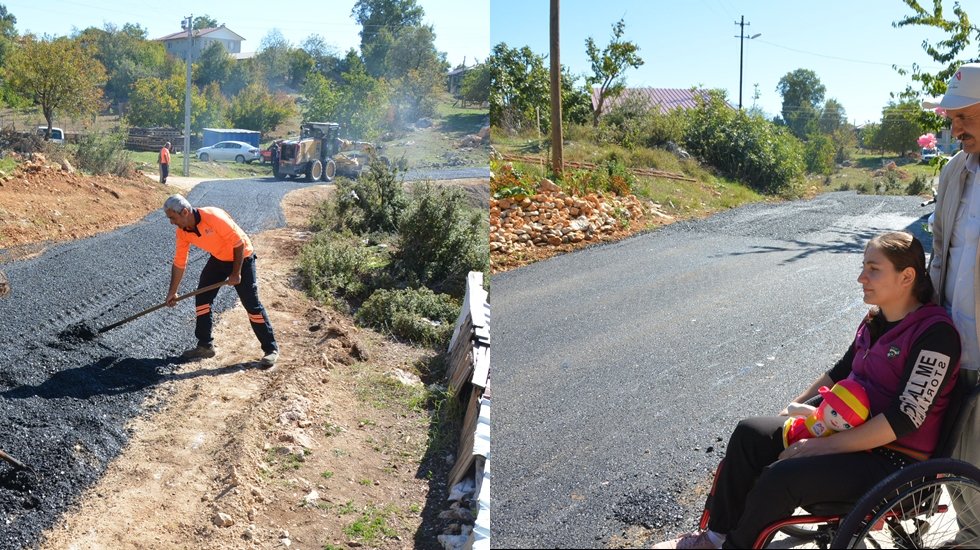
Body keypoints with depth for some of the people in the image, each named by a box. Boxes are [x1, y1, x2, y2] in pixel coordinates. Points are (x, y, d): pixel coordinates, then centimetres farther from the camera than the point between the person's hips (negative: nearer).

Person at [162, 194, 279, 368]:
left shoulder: (212, 216, -32)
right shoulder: (182, 232, -10)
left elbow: (239, 242, -26)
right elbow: (179, 263, 1)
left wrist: (236, 273, -22)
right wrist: (172, 292, 5)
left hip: (241, 257, -7)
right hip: (218, 258, 7)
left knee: (252, 304, -8)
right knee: (202, 297, 3)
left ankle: (271, 349, 0)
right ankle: (205, 345, 16)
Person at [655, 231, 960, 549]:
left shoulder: (935, 333, -19)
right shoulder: (877, 319, 6)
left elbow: (905, 419, -24)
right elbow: (842, 370, 20)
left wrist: (821, 447, -24)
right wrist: (794, 409, 12)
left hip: (894, 458, -8)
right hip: (850, 427, 9)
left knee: (780, 477, -26)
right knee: (750, 434, -4)